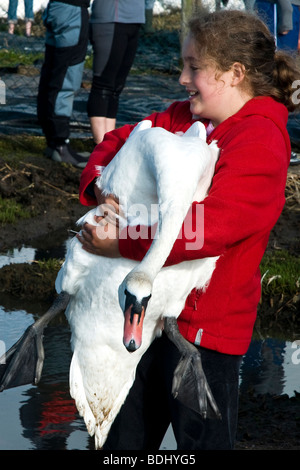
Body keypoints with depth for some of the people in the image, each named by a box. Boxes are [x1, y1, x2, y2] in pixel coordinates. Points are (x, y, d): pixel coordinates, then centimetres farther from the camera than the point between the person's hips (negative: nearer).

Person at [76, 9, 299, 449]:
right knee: (125, 437, 19)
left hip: (204, 327, -8)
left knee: (201, 440, 6)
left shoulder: (260, 143, -19)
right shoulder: (184, 117, 7)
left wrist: (120, 243, -25)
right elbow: (119, 141, 15)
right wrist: (99, 187, -8)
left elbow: (211, 226, -30)